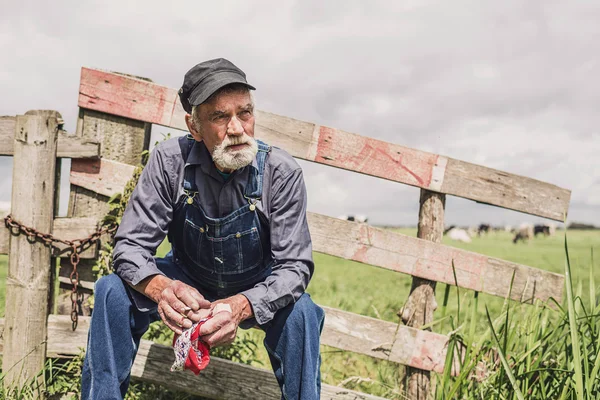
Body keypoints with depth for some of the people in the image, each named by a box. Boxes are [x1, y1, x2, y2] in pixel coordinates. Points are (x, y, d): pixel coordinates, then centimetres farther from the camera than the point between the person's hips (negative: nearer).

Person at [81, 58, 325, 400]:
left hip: (256, 291, -1)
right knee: (113, 292, -23)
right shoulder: (170, 161, -21)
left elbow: (295, 266, -24)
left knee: (300, 311, -32)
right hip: (188, 284, 2)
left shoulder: (281, 172, -24)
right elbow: (130, 246, -20)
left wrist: (241, 306, -45)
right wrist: (161, 288, -44)